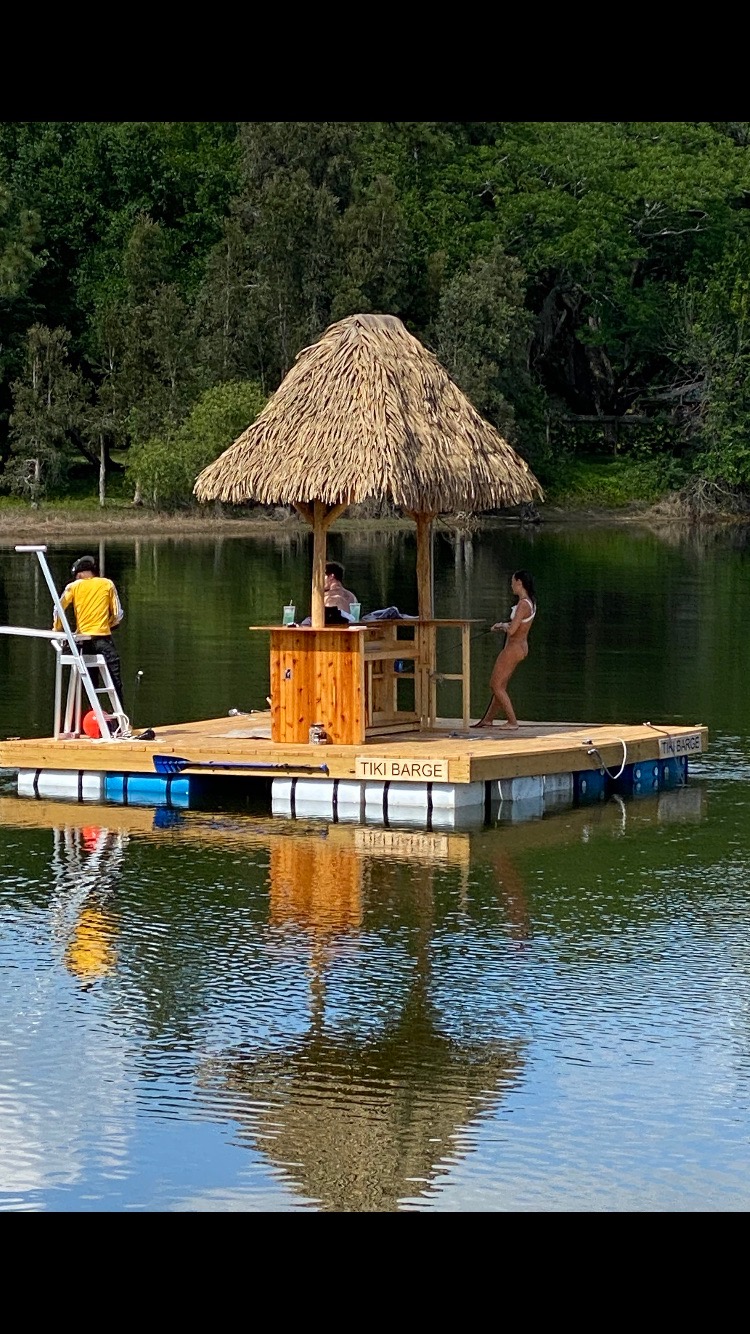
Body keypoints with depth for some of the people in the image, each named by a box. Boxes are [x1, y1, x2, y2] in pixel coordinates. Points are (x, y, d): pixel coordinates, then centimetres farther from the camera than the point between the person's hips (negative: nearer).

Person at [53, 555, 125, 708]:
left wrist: (57, 629, 21)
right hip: (103, 637, -2)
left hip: (83, 639, 2)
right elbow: (118, 614, 6)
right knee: (114, 680, -5)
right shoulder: (107, 584, 7)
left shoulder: (74, 586, 9)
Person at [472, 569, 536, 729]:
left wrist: (502, 625, -7)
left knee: (496, 685, -1)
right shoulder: (530, 602, 7)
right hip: (521, 647, 10)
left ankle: (512, 721, 0)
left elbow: (512, 630, -27)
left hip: (513, 649, -10)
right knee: (500, 686, 17)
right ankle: (488, 719, 25)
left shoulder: (523, 605, -23)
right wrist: (502, 625, 15)